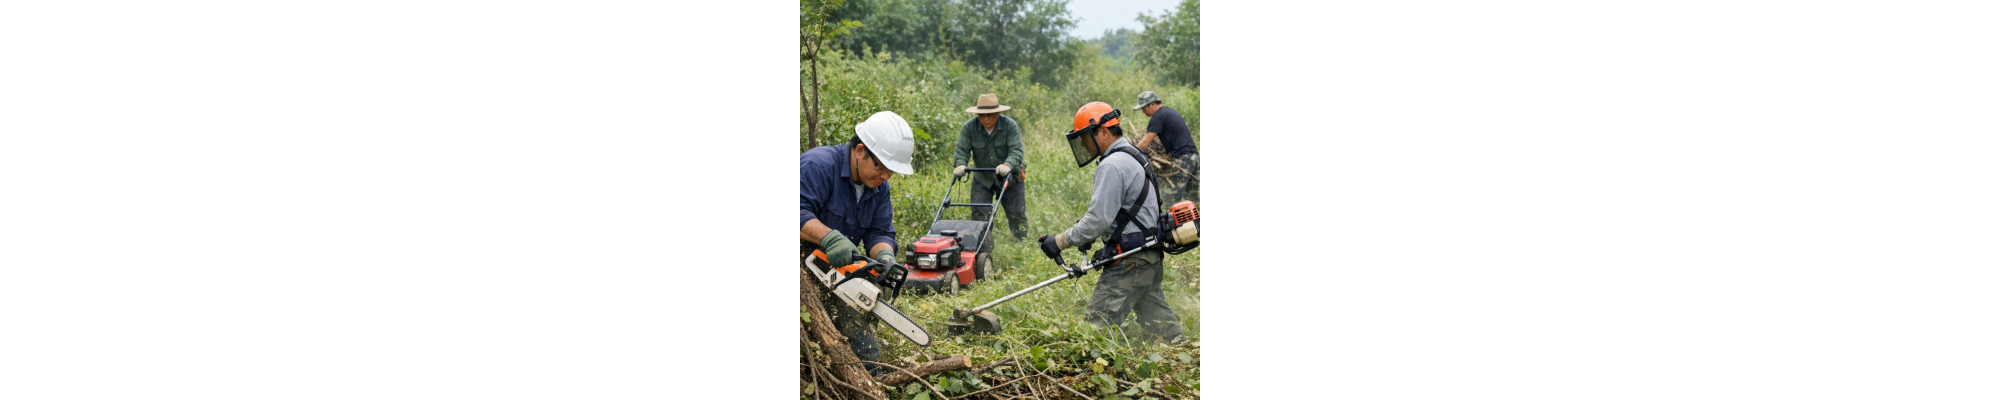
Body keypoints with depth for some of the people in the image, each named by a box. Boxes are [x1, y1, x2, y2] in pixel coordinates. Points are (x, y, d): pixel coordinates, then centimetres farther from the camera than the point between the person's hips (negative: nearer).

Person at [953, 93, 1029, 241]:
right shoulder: (969, 127, -10)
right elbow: (962, 150, -14)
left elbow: (1016, 151, -26)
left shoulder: (1010, 126, -16)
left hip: (1009, 177, -1)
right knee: (979, 214, -9)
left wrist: (1008, 165, -46)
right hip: (982, 179, 1)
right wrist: (960, 164, -36)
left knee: (1017, 215, 6)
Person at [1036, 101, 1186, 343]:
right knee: (1158, 322, 13)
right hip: (1149, 257, 10)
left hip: (1130, 261, -10)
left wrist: (1061, 242, -15)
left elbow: (1099, 218, -21)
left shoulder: (1113, 165, -16)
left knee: (1098, 323, -11)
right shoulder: (1133, 157, 18)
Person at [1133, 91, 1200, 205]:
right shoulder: (1171, 112, 21)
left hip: (1181, 158, -9)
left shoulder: (1158, 116, -7)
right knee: (1193, 199, 11)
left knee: (1171, 200, -9)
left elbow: (1145, 142, -11)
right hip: (1194, 156, 9)